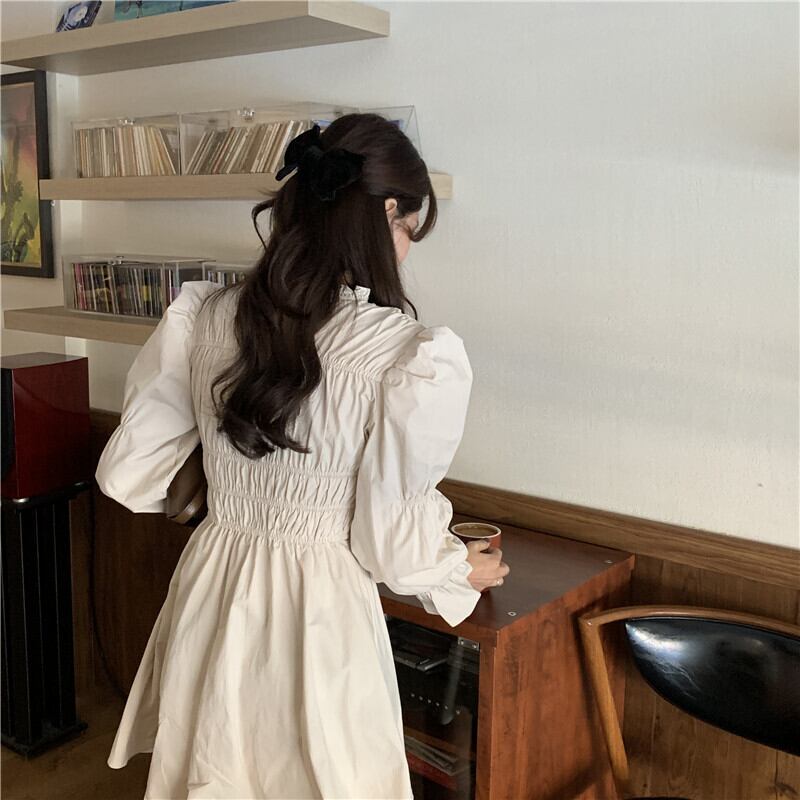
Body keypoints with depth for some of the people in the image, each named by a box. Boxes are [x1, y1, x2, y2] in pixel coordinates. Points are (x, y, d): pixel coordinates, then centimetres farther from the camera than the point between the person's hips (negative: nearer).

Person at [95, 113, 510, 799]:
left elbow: (127, 473, 0)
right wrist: (465, 569, 7)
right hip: (318, 615, -4)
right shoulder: (413, 356, -21)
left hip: (209, 595, 5)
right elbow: (393, 542, -15)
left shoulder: (202, 316, -7)